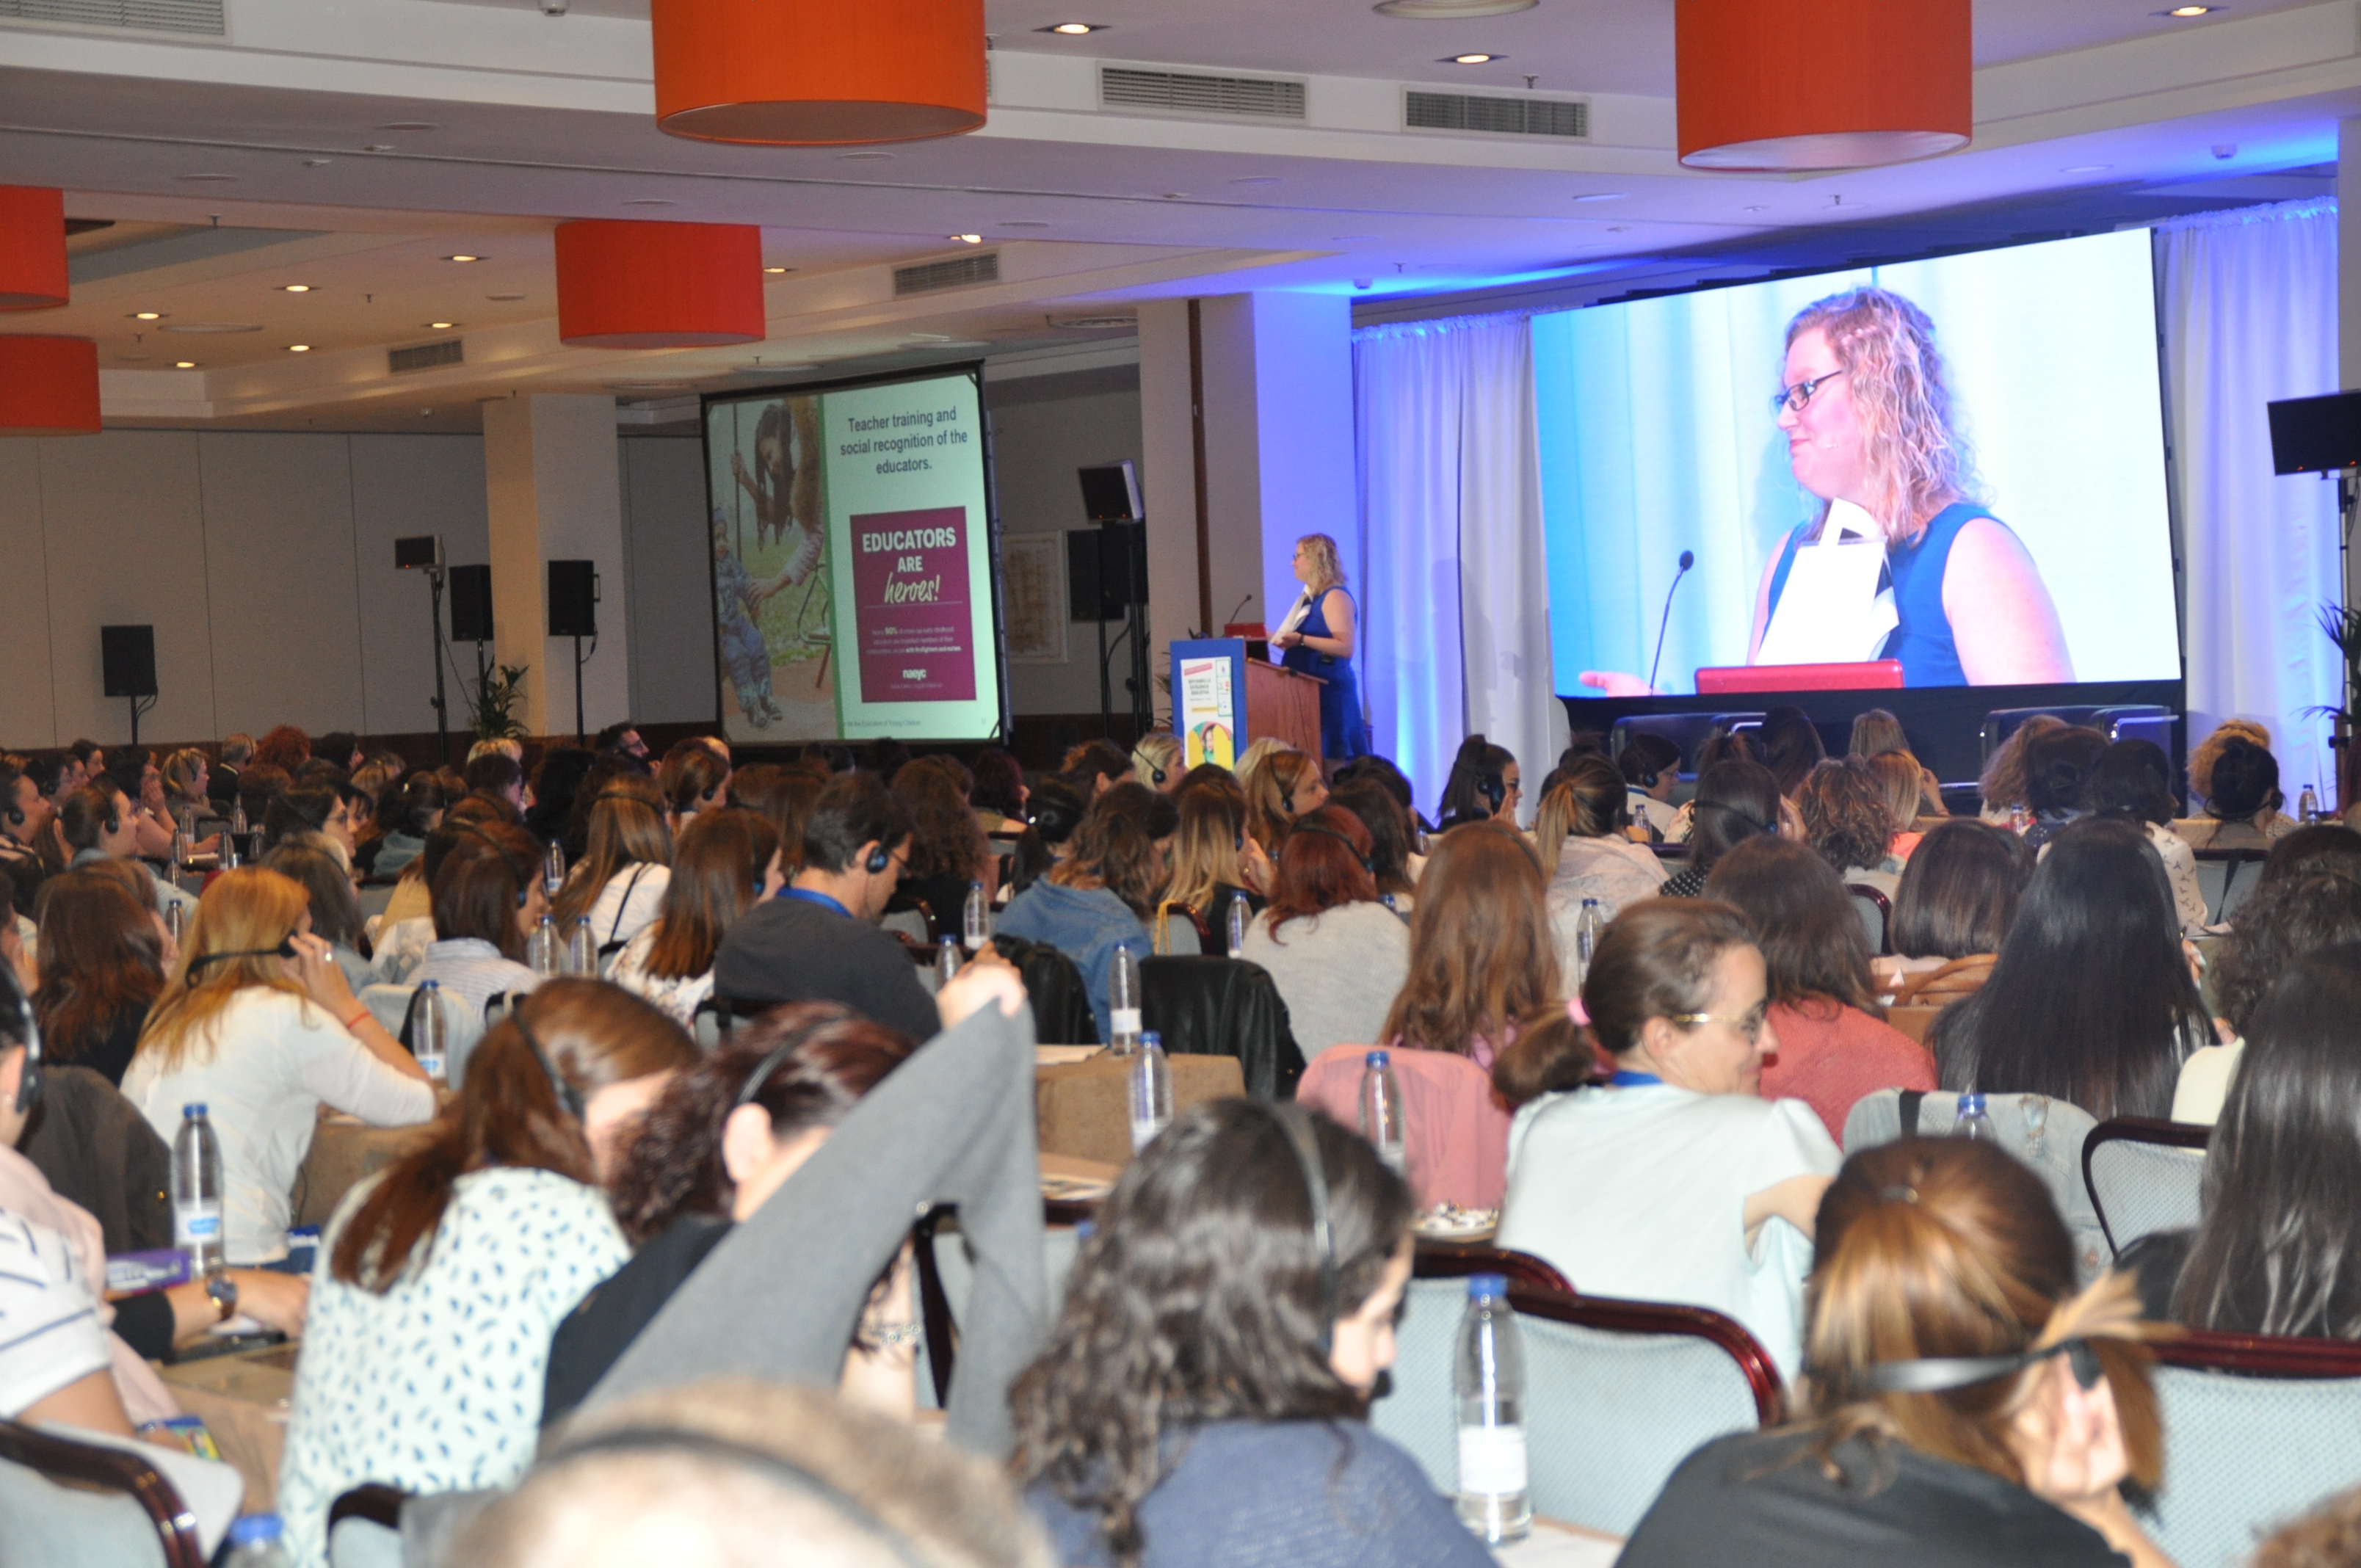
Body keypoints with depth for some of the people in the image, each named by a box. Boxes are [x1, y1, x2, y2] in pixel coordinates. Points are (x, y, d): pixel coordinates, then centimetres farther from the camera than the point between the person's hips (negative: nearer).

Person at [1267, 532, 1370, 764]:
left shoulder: (1335, 596, -11)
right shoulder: (1310, 597, 18)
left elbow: (1346, 647, -21)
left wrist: (1301, 639, -26)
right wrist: (1273, 639, 19)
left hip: (1328, 692, -9)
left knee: (1328, 759, -10)